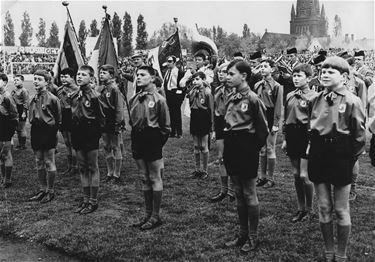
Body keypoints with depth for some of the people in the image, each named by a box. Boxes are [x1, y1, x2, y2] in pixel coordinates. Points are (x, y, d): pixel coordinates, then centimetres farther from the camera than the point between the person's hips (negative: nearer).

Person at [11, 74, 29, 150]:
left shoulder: (24, 91, -12)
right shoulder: (14, 91, 13)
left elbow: (26, 102, -16)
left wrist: (24, 112, -19)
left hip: (21, 112, -8)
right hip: (15, 111, 8)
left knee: (21, 128, -2)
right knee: (18, 129, 14)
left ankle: (23, 145, 8)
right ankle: (20, 144, 25)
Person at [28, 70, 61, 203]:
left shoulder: (52, 98, -10)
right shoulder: (34, 99, 10)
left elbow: (58, 120, -6)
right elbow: (31, 117, 18)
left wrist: (52, 132, -7)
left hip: (48, 134, -7)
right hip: (35, 133, 7)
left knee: (49, 163, 2)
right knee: (39, 163, 12)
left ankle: (51, 191, 12)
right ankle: (43, 190, 23)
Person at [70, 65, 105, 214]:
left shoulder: (94, 96, -11)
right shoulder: (74, 96, 10)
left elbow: (101, 118, -8)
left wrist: (96, 134, -7)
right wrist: (73, 137, 12)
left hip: (91, 136, -7)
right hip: (78, 136, 7)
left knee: (93, 169, 2)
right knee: (82, 169, 12)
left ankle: (93, 202, 10)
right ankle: (86, 199, 21)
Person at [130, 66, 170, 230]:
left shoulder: (158, 99, -9)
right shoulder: (134, 99, 9)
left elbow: (166, 127, -6)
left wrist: (158, 143, -6)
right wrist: (135, 140, 9)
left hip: (152, 141, -6)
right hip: (137, 140, 6)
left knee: (155, 179, 2)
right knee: (144, 178, 13)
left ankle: (156, 216, 11)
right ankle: (148, 213, 23)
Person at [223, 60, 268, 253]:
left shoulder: (252, 99, -13)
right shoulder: (231, 98, 10)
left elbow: (263, 129, -11)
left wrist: (254, 148, -6)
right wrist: (227, 147, 11)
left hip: (246, 149, -8)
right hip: (231, 147, 8)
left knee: (249, 194, 3)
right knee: (238, 194, 14)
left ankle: (253, 237, 16)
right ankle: (243, 234, 26)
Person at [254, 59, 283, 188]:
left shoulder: (276, 86, -5)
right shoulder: (257, 85, 9)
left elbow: (278, 106, -8)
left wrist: (275, 124, -13)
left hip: (270, 120, -5)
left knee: (270, 149, 1)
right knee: (262, 150, 10)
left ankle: (270, 178, 10)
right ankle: (262, 177, 19)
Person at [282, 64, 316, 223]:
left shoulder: (313, 96, -8)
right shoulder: (290, 96, 11)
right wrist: (285, 139, 14)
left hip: (306, 137, -6)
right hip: (292, 136, 6)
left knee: (304, 176, -5)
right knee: (296, 175, 11)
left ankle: (309, 209, 14)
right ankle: (301, 208, 22)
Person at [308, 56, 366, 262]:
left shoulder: (352, 101, -8)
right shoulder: (316, 100, 6)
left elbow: (359, 135, -7)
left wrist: (351, 158, -6)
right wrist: (312, 148, 7)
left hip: (341, 158, -4)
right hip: (318, 156, 5)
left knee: (341, 210, 5)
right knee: (324, 208, 11)